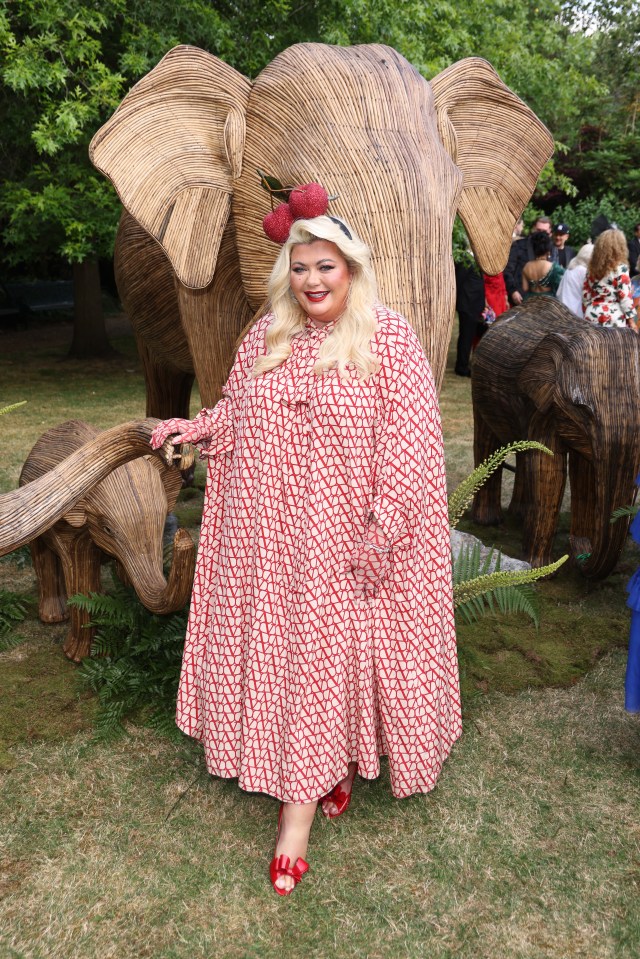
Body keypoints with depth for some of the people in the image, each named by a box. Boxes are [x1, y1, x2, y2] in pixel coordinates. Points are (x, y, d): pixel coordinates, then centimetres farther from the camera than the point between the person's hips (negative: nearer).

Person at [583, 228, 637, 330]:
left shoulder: (592, 268, 8)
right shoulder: (620, 268, -8)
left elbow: (585, 295, 12)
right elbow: (625, 297, -10)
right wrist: (631, 320, -4)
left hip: (592, 317, 6)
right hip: (614, 320, -6)